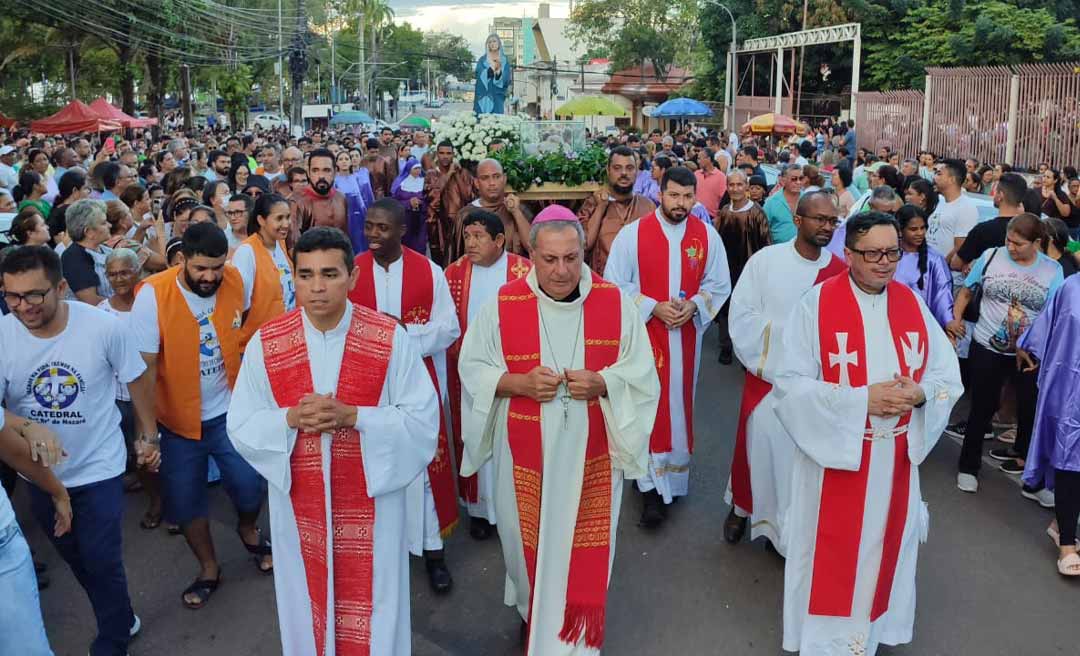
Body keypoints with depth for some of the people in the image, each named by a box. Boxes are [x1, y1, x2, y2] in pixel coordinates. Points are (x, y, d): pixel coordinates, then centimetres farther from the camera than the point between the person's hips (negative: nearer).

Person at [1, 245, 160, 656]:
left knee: (102, 561, 0)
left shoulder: (102, 326, -20)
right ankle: (120, 620, 44)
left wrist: (149, 437, 1)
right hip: (40, 472, 4)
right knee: (75, 558, 20)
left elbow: (138, 379, -5)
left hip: (98, 468, -3)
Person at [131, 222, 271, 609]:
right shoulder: (153, 294, -20)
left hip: (229, 411, 1)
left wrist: (233, 350, 2)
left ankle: (248, 530, 33)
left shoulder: (234, 281, -10)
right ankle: (209, 568, 35)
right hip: (178, 418, -1)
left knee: (250, 485, -3)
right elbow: (144, 367, -17)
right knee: (186, 501, 11)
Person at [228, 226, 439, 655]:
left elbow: (423, 419, -10)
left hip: (370, 499, -1)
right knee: (308, 605, 18)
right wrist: (291, 419, -20)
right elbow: (241, 426, 0)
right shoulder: (265, 343, -6)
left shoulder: (390, 338, -11)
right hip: (299, 502, 2)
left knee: (370, 607, 13)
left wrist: (353, 416, -23)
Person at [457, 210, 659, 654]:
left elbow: (642, 372, -2)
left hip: (590, 452, 0)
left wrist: (600, 382, -21)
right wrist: (518, 383, -20)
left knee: (585, 544, 10)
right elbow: (472, 368, -2)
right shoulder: (503, 305, -9)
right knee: (529, 539, 17)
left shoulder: (615, 303, -7)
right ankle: (532, 614, 45)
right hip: (525, 452, 0)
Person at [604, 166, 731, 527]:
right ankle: (652, 486, 3)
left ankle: (674, 472, 28)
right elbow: (615, 285, -5)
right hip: (644, 332, -3)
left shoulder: (707, 236, 1)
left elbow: (719, 284, 7)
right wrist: (653, 307, -15)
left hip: (686, 334, 3)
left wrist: (693, 306, -11)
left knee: (680, 402, 12)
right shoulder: (632, 233, -7)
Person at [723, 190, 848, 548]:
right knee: (760, 445, 9)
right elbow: (741, 316, -9)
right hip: (767, 375, -2)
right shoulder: (765, 260, -8)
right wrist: (789, 332, -13)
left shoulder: (840, 270, -3)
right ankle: (742, 505, 36)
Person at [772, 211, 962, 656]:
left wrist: (920, 394, -17)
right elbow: (791, 385, -16)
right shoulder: (816, 304, -13)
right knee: (831, 554, 7)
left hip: (895, 457, 4)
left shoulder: (913, 304, 2)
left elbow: (948, 375, 5)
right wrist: (861, 399, -23)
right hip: (833, 453, -4)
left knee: (881, 547, 17)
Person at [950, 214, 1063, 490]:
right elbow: (966, 292, 5)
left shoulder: (1052, 270, -5)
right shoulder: (990, 257, -6)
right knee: (983, 407, 4)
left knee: (1029, 406, 17)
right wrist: (956, 319, -7)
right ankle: (968, 467, 17)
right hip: (986, 347, -1)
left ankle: (1023, 452, 44)